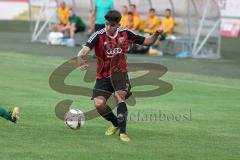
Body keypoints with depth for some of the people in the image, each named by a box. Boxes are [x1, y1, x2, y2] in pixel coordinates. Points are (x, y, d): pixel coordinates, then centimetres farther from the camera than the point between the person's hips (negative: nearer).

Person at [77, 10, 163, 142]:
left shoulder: (125, 34, -3)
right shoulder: (98, 36, -13)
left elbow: (147, 42, 10)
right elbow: (83, 51, -27)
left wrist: (157, 34, -10)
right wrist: (81, 61, -49)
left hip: (120, 74, 0)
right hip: (103, 76, 0)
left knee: (119, 96, -28)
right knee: (99, 104, -17)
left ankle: (122, 132, -22)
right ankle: (116, 124, 14)